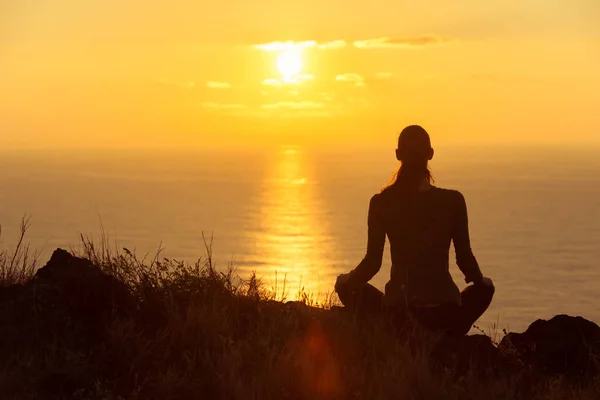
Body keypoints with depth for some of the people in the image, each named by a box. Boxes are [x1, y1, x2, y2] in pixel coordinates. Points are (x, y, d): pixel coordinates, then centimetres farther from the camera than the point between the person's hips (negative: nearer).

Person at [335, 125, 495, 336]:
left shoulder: (381, 202, -2)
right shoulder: (452, 200, -4)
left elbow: (373, 262, 1)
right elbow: (464, 257, 2)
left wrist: (346, 281, 23)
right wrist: (479, 280, 25)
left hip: (397, 310, 0)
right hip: (444, 312, 0)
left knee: (348, 287, 30)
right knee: (484, 288, 33)